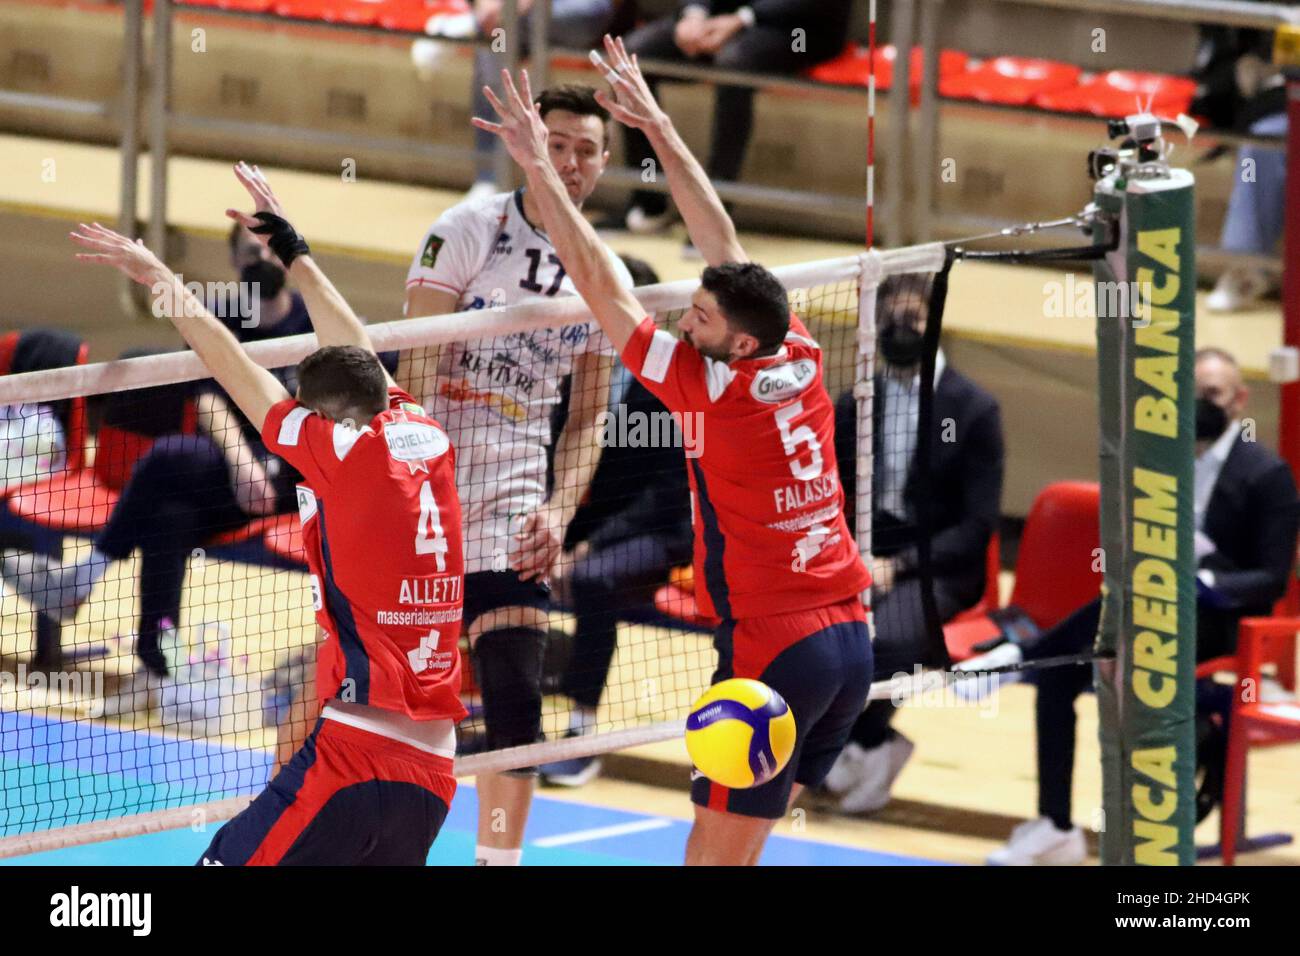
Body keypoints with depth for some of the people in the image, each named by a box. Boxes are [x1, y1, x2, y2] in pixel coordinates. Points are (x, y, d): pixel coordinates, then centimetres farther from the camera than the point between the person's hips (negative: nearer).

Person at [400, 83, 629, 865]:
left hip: (511, 509, 3)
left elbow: (587, 417, 13)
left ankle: (499, 857, 5)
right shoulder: (468, 230, -5)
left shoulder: (606, 278, 7)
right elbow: (416, 366, -11)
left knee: (517, 704, -4)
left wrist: (559, 512, -2)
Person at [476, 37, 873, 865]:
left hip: (773, 652, -8)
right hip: (850, 640, 8)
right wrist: (657, 124, 19)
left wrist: (540, 169, -4)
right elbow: (723, 240, 14)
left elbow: (600, 285, -9)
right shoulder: (802, 361, 4)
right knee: (738, 846, 15)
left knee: (712, 857, -4)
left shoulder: (715, 390, -13)